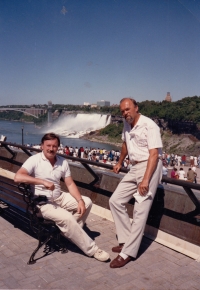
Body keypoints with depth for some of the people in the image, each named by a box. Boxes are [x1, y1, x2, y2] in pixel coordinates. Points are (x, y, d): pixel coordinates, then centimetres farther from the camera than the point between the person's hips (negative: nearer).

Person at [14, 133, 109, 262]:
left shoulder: (62, 161, 2)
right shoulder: (34, 160, -14)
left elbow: (70, 184, 3)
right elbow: (18, 177, -29)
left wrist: (80, 200, -13)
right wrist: (43, 182, -35)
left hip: (60, 197, 7)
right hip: (42, 203, -7)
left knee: (87, 202, -5)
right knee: (67, 218, -27)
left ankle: (70, 231, 6)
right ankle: (92, 249, -13)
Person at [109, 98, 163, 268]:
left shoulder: (149, 126, -15)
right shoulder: (127, 124, 10)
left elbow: (154, 154, -20)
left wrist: (145, 179, -27)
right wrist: (119, 163, 37)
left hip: (149, 167, -9)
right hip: (134, 168, 9)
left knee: (140, 211, -10)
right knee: (115, 201, 5)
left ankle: (127, 253, -5)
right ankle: (127, 240, 12)